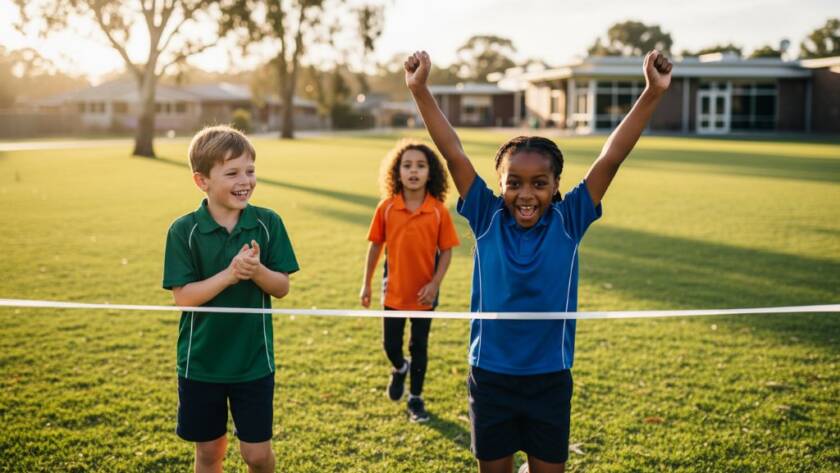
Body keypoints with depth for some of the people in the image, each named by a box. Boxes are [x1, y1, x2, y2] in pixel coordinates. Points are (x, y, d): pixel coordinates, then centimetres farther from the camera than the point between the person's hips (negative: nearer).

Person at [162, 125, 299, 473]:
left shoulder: (268, 223, -6)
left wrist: (256, 270, -25)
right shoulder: (183, 231, -10)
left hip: (254, 361, 1)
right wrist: (230, 274, -27)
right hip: (201, 362, 0)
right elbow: (183, 296, -14)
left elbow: (282, 287, -4)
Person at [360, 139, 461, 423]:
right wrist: (366, 283, 3)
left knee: (419, 347, 12)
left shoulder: (439, 211, -11)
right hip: (394, 290, 1)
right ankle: (400, 369, 46)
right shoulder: (386, 208, -9)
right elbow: (375, 245, 0)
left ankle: (416, 399, 30)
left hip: (424, 293, -1)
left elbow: (446, 250, -5)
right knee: (391, 345, 11)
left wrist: (435, 284, -14)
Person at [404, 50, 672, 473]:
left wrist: (652, 93, -20)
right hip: (490, 378, 0)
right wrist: (420, 90, -18)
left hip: (550, 381, 0)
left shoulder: (568, 222, -8)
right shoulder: (487, 220, -8)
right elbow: (454, 155, -13)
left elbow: (610, 159, -14)